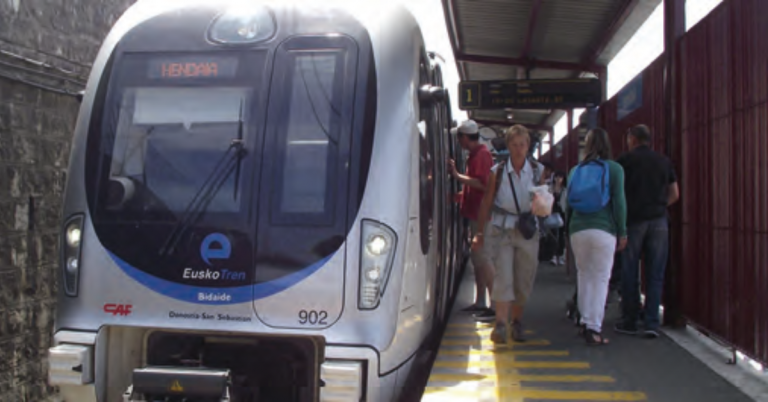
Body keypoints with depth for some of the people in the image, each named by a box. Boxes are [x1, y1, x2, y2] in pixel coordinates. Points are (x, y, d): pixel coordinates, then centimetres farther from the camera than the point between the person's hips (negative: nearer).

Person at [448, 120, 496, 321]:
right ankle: (480, 302, 23)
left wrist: (457, 175, -18)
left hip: (481, 215, -11)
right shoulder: (475, 154, 17)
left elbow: (482, 184, -24)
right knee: (477, 258, 14)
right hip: (475, 214, 11)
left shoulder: (482, 154, -14)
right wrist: (459, 195, 20)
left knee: (482, 259, -10)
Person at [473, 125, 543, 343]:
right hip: (501, 230, -2)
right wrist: (480, 232, 1)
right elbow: (486, 203, 4)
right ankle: (501, 324, -14)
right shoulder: (498, 171, 1)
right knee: (503, 277, -12)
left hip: (527, 231, 2)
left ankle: (516, 322, 23)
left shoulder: (538, 170, 5)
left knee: (524, 280, 7)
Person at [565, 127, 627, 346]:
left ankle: (585, 321, 18)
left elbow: (567, 204, 13)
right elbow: (619, 202, -4)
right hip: (603, 230, -4)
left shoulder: (576, 170, 10)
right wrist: (622, 232, 1)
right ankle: (594, 328, -4)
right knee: (601, 278, -2)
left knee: (584, 275, 14)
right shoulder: (614, 168, -1)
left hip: (577, 230, 4)